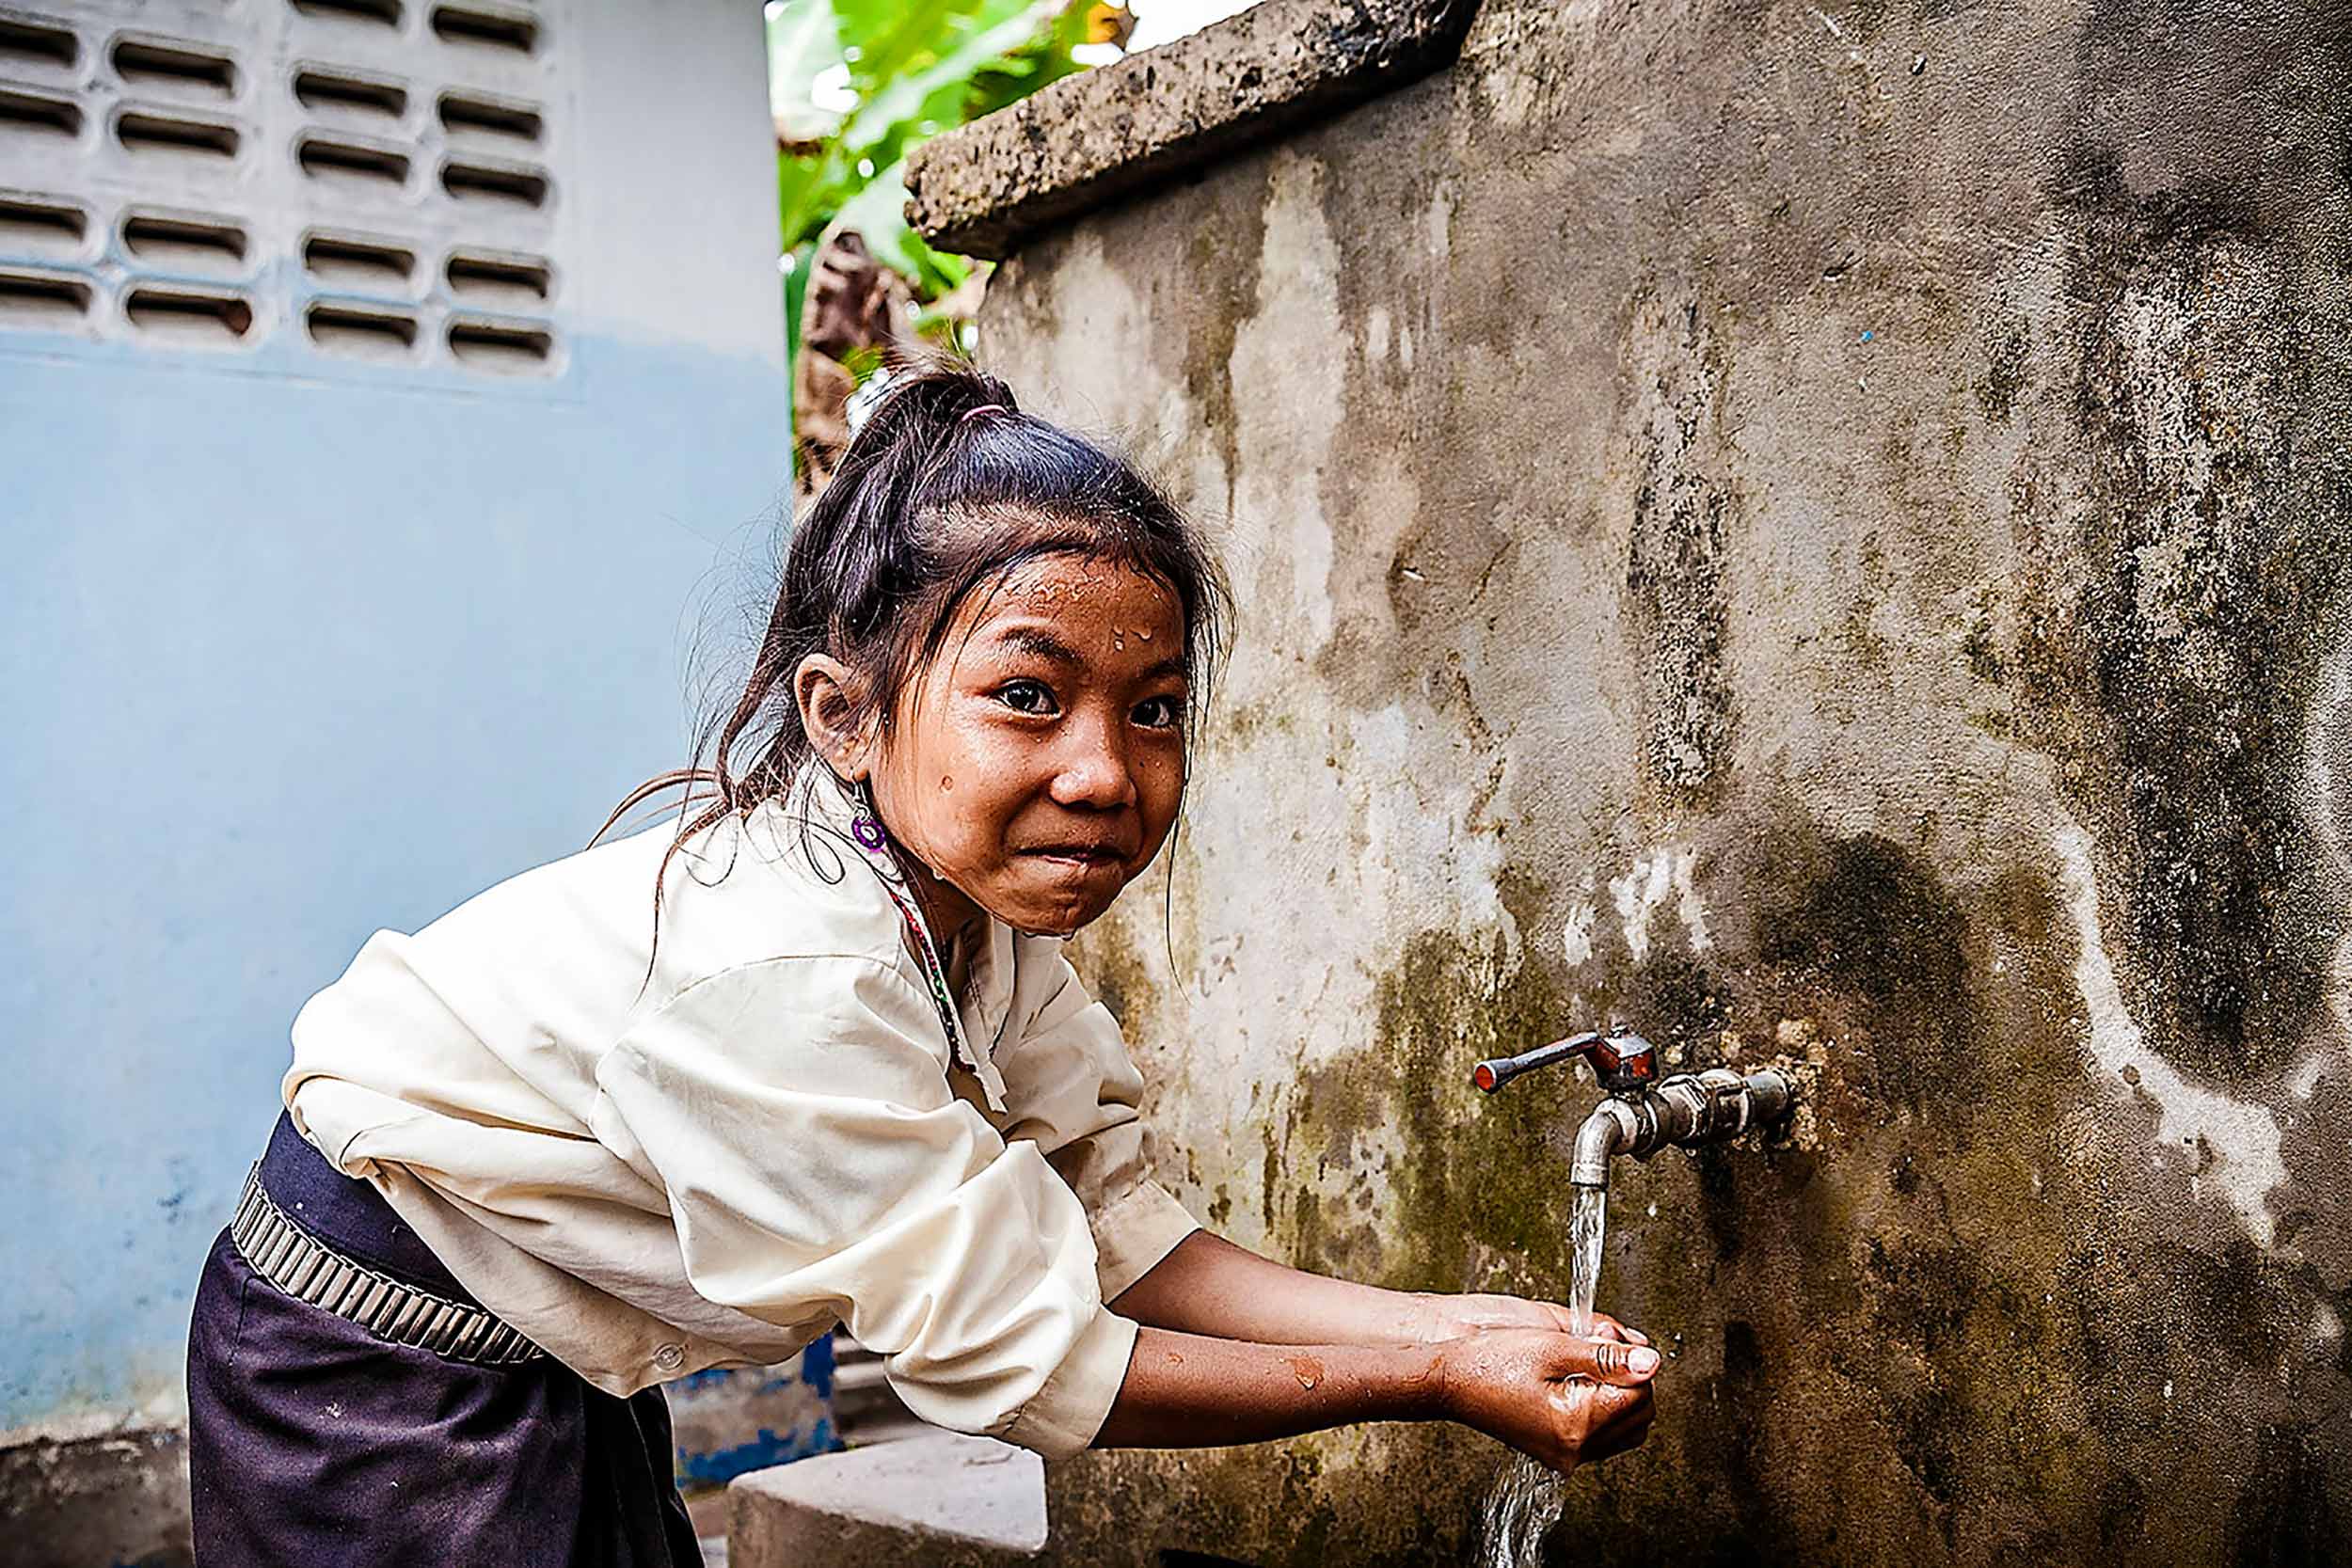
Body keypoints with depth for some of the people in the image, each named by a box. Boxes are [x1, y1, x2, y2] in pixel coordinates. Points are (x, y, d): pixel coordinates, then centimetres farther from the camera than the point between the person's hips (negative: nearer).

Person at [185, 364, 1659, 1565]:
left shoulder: (976, 897, -10)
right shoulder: (779, 968, -35)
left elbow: (1117, 1232, -7)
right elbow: (1007, 1359, -28)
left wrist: (1448, 1320, -17)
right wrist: (1435, 1386, -23)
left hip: (560, 1360, 7)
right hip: (383, 1376, -7)